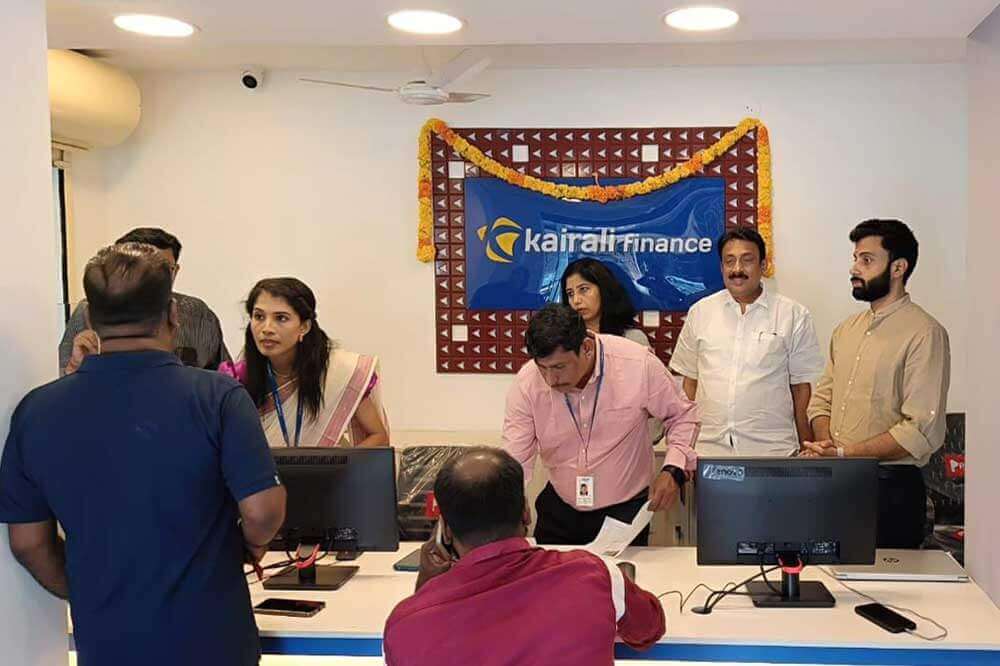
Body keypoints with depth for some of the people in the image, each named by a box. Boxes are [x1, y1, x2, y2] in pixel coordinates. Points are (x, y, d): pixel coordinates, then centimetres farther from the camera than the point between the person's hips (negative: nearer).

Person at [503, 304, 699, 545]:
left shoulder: (639, 364, -19)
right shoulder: (527, 383, -16)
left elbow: (682, 416, -3)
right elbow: (514, 460, -14)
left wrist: (674, 471, -17)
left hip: (625, 511, -1)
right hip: (559, 510, 2)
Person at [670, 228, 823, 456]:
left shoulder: (794, 315, 2)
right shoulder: (700, 312, 7)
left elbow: (801, 386, 4)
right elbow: (690, 381, 12)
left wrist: (807, 449, 2)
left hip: (772, 450, -1)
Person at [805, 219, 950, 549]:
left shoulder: (925, 333, -11)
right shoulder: (847, 329, 13)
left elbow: (922, 432, -17)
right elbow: (822, 397, 14)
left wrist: (843, 453, -19)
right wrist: (824, 442, -7)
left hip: (889, 487, -6)